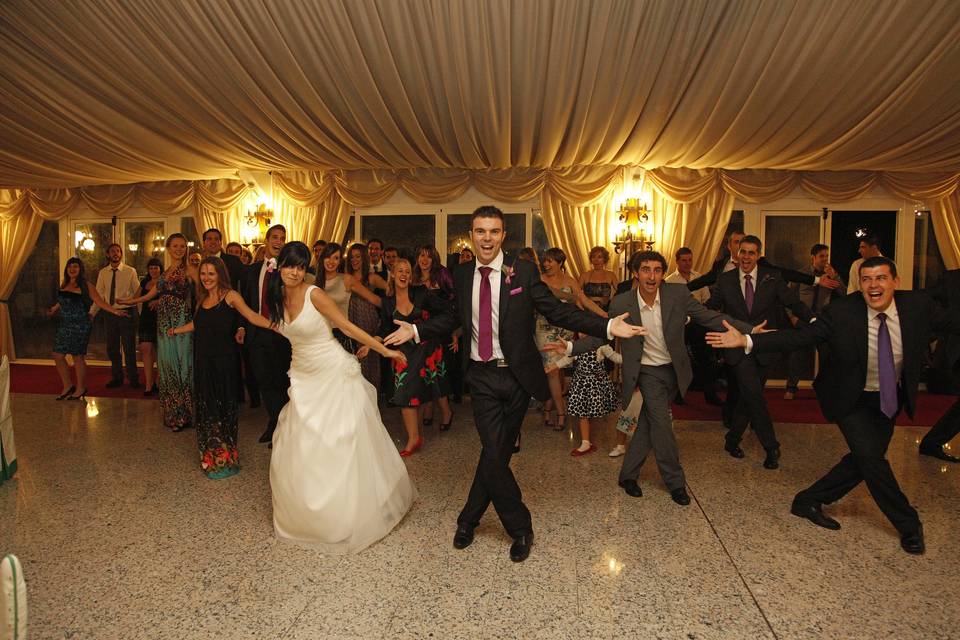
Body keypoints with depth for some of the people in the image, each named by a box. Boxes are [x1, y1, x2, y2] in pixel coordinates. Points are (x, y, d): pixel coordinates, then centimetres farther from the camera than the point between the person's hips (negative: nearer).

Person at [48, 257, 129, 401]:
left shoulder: (86, 286, -6)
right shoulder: (64, 285, 10)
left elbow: (99, 301, -13)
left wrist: (114, 310, -23)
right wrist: (54, 309, 28)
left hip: (80, 327, -6)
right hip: (64, 326, 6)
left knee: (78, 357, -1)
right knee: (58, 356, 5)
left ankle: (80, 389, 14)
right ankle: (68, 386, 21)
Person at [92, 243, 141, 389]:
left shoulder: (130, 271, -4)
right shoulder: (103, 273, 6)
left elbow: (138, 292, -4)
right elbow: (98, 295, 7)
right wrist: (91, 313, -1)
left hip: (127, 313, -4)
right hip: (110, 314, 4)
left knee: (129, 347, 3)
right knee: (112, 348, 12)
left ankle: (133, 379, 17)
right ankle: (117, 378, 27)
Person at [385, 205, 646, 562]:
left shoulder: (524, 272, -5)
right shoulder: (462, 275, 4)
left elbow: (557, 312, -6)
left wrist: (608, 326, -16)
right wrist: (416, 331, 15)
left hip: (517, 376, -1)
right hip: (482, 377, 1)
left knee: (496, 453, 9)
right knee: (494, 455, -4)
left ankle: (469, 519, 33)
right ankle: (520, 528, 20)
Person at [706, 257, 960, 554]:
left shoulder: (918, 304, -14)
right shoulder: (841, 312, -23)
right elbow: (799, 337, -24)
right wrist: (747, 341, -35)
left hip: (890, 398, 4)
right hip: (852, 398, -4)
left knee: (863, 461, 8)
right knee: (870, 455, -14)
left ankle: (809, 501, 25)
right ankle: (908, 524, 11)